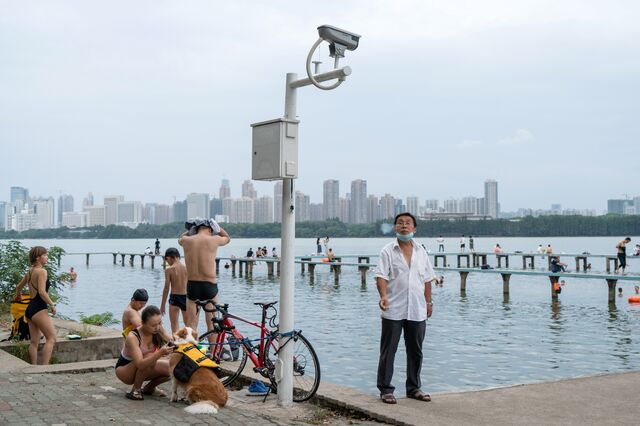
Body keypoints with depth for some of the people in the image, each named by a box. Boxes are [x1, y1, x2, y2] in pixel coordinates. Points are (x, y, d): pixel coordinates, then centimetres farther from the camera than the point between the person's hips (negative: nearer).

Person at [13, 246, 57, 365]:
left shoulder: (30, 271, 13)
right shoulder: (42, 271, -13)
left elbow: (18, 287, 29)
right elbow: (42, 292, -23)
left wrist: (17, 296, 49)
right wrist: (52, 305, -12)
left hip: (30, 308, 9)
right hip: (39, 309, -9)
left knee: (34, 342, 11)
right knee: (51, 338, -5)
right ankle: (44, 367, -12)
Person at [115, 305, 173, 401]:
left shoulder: (157, 329, -16)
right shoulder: (132, 337, -32)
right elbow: (140, 364, -40)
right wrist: (160, 353, -52)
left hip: (143, 371, 6)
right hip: (123, 370, -6)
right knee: (149, 357, -36)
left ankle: (149, 388, 8)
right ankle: (135, 390, -15)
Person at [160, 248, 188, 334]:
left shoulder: (169, 270, -9)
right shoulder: (187, 268, 1)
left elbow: (166, 288, -8)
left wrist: (162, 305, -1)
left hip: (174, 297, -4)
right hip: (186, 297, 4)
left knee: (174, 323, 4)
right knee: (187, 322, 18)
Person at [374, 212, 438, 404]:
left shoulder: (421, 251, 12)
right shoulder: (388, 251, -2)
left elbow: (427, 279, 16)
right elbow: (381, 276, -11)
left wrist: (429, 302, 14)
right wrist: (383, 296, -27)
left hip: (417, 310, 4)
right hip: (393, 310, -4)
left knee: (415, 351, 11)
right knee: (388, 351, 1)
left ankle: (413, 388, 23)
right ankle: (385, 389, 9)